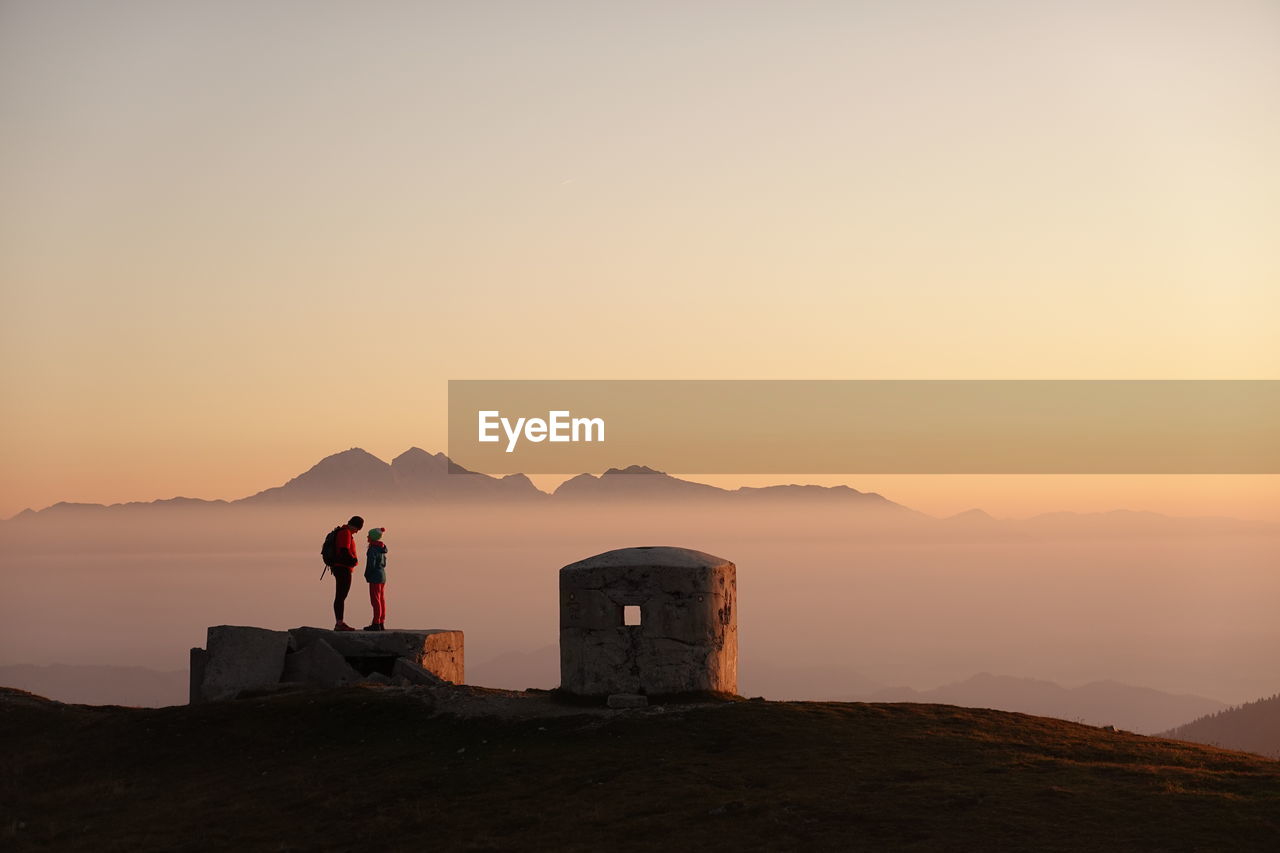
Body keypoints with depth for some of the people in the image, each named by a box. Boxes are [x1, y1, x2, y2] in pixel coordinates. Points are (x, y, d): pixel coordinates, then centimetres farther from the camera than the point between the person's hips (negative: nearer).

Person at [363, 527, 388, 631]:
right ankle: (381, 623, 13)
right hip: (383, 576, 9)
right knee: (381, 600, 10)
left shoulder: (372, 549, -16)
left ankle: (376, 623, -7)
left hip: (375, 577, -9)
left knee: (375, 600, -7)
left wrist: (367, 575, -6)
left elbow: (371, 564, -20)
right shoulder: (382, 548, 11)